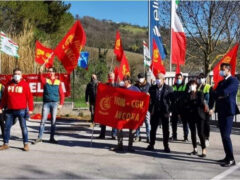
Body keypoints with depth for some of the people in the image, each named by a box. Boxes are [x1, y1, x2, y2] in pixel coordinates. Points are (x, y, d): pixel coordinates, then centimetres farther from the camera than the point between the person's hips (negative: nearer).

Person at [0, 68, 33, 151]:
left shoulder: (25, 84, -3)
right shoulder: (9, 84, 9)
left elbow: (29, 97, -5)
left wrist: (30, 109, -10)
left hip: (21, 110, -4)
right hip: (10, 110, 4)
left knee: (23, 127, 1)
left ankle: (26, 144, 9)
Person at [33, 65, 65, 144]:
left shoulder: (58, 82, 6)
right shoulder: (45, 80, 5)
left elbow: (61, 94, 7)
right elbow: (41, 79, -20)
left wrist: (61, 104, 0)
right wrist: (40, 72, -39)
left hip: (54, 103, 1)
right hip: (46, 103, -1)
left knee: (53, 121, 6)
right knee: (43, 120, -2)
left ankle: (52, 138, 14)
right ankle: (39, 137, 4)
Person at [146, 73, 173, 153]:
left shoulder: (169, 88, -2)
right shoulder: (152, 88, 5)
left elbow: (172, 100, -2)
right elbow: (149, 99, 5)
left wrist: (169, 110, -10)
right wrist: (150, 109, -4)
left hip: (165, 112, -2)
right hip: (155, 112, 2)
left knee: (165, 130, 5)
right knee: (153, 129, 8)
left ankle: (166, 146, 14)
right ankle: (151, 145, 18)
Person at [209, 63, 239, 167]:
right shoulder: (221, 82, 20)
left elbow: (225, 92, -21)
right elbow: (216, 95, 10)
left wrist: (214, 93, -5)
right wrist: (211, 107, -6)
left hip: (228, 111, -8)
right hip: (221, 111, 8)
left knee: (226, 135, -11)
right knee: (223, 135, 9)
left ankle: (231, 159, -4)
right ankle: (227, 157, 17)